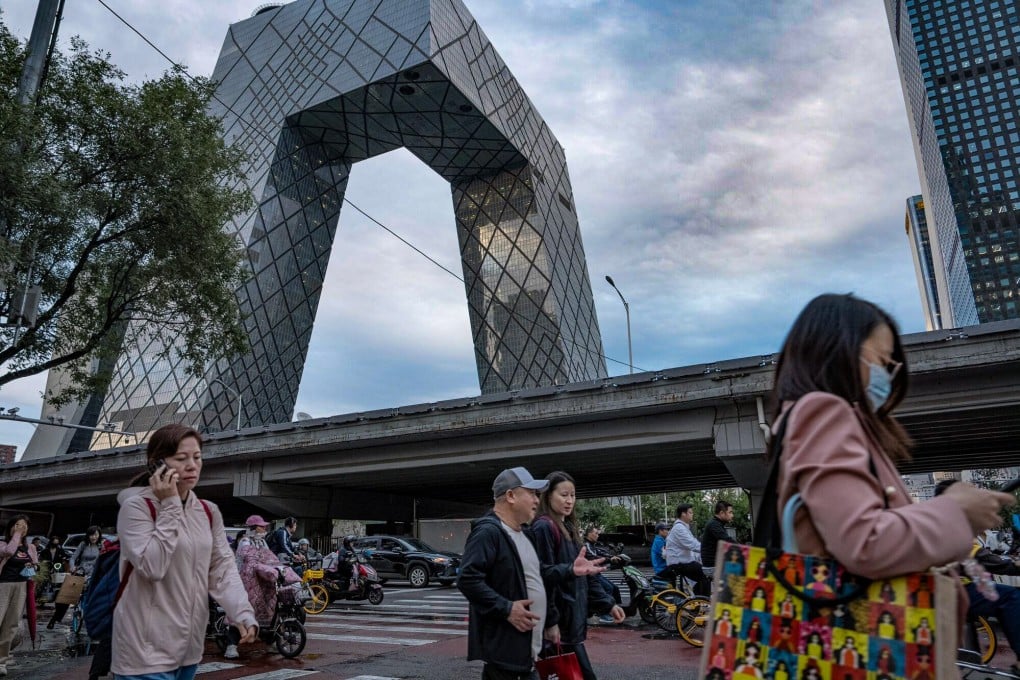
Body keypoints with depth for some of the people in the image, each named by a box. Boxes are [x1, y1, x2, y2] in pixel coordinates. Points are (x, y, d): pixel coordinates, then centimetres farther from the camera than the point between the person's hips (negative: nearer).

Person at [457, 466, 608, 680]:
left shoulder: (524, 533, 15)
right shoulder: (487, 532, -19)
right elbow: (467, 579, -26)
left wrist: (570, 570, 9)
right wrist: (506, 609, -26)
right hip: (502, 644, -10)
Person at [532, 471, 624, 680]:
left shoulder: (569, 528, 14)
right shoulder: (544, 528, -15)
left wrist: (608, 604, 9)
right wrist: (550, 621, -20)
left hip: (573, 618, 9)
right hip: (560, 622, -9)